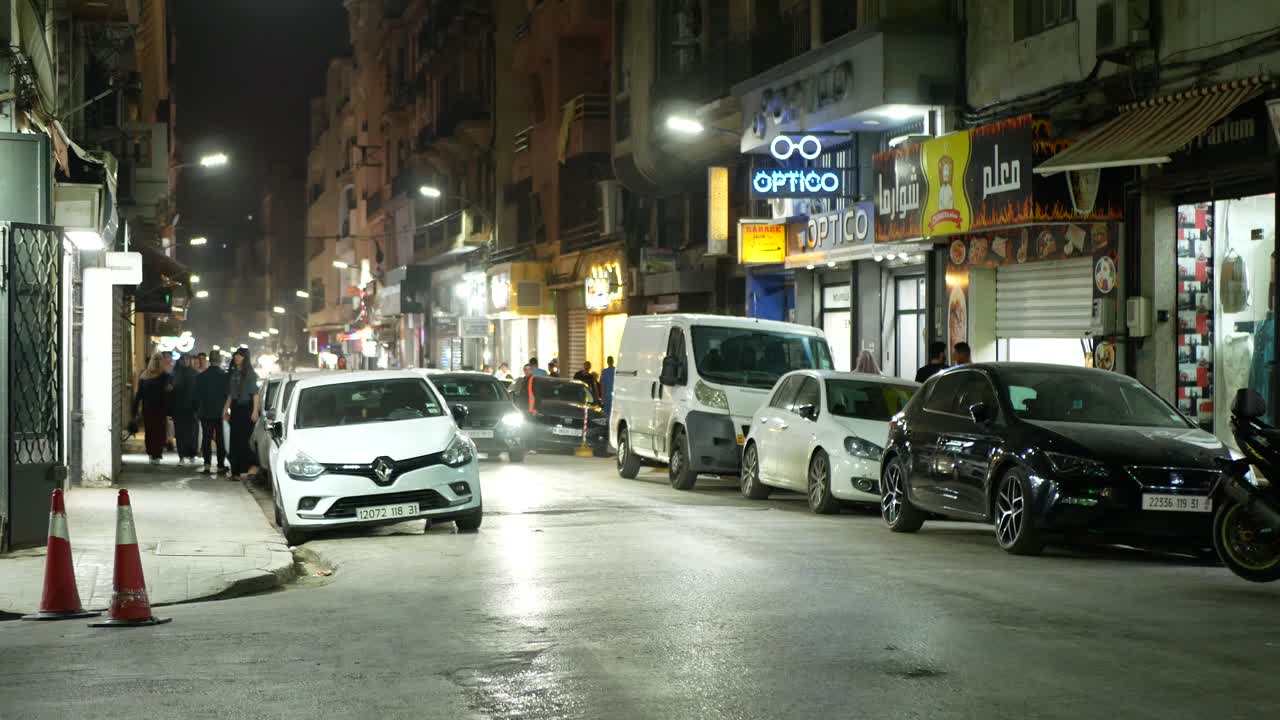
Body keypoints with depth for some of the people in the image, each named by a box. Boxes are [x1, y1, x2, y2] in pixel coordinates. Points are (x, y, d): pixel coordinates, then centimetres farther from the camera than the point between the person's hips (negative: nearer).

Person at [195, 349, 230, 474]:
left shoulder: (201, 376, -2)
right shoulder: (225, 376, -9)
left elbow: (197, 395, 3)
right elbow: (228, 394, -4)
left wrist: (197, 410, 11)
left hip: (205, 412, 1)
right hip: (220, 412, -1)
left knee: (206, 438, 5)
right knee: (220, 439, 6)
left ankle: (207, 463, -7)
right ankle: (221, 466, 7)